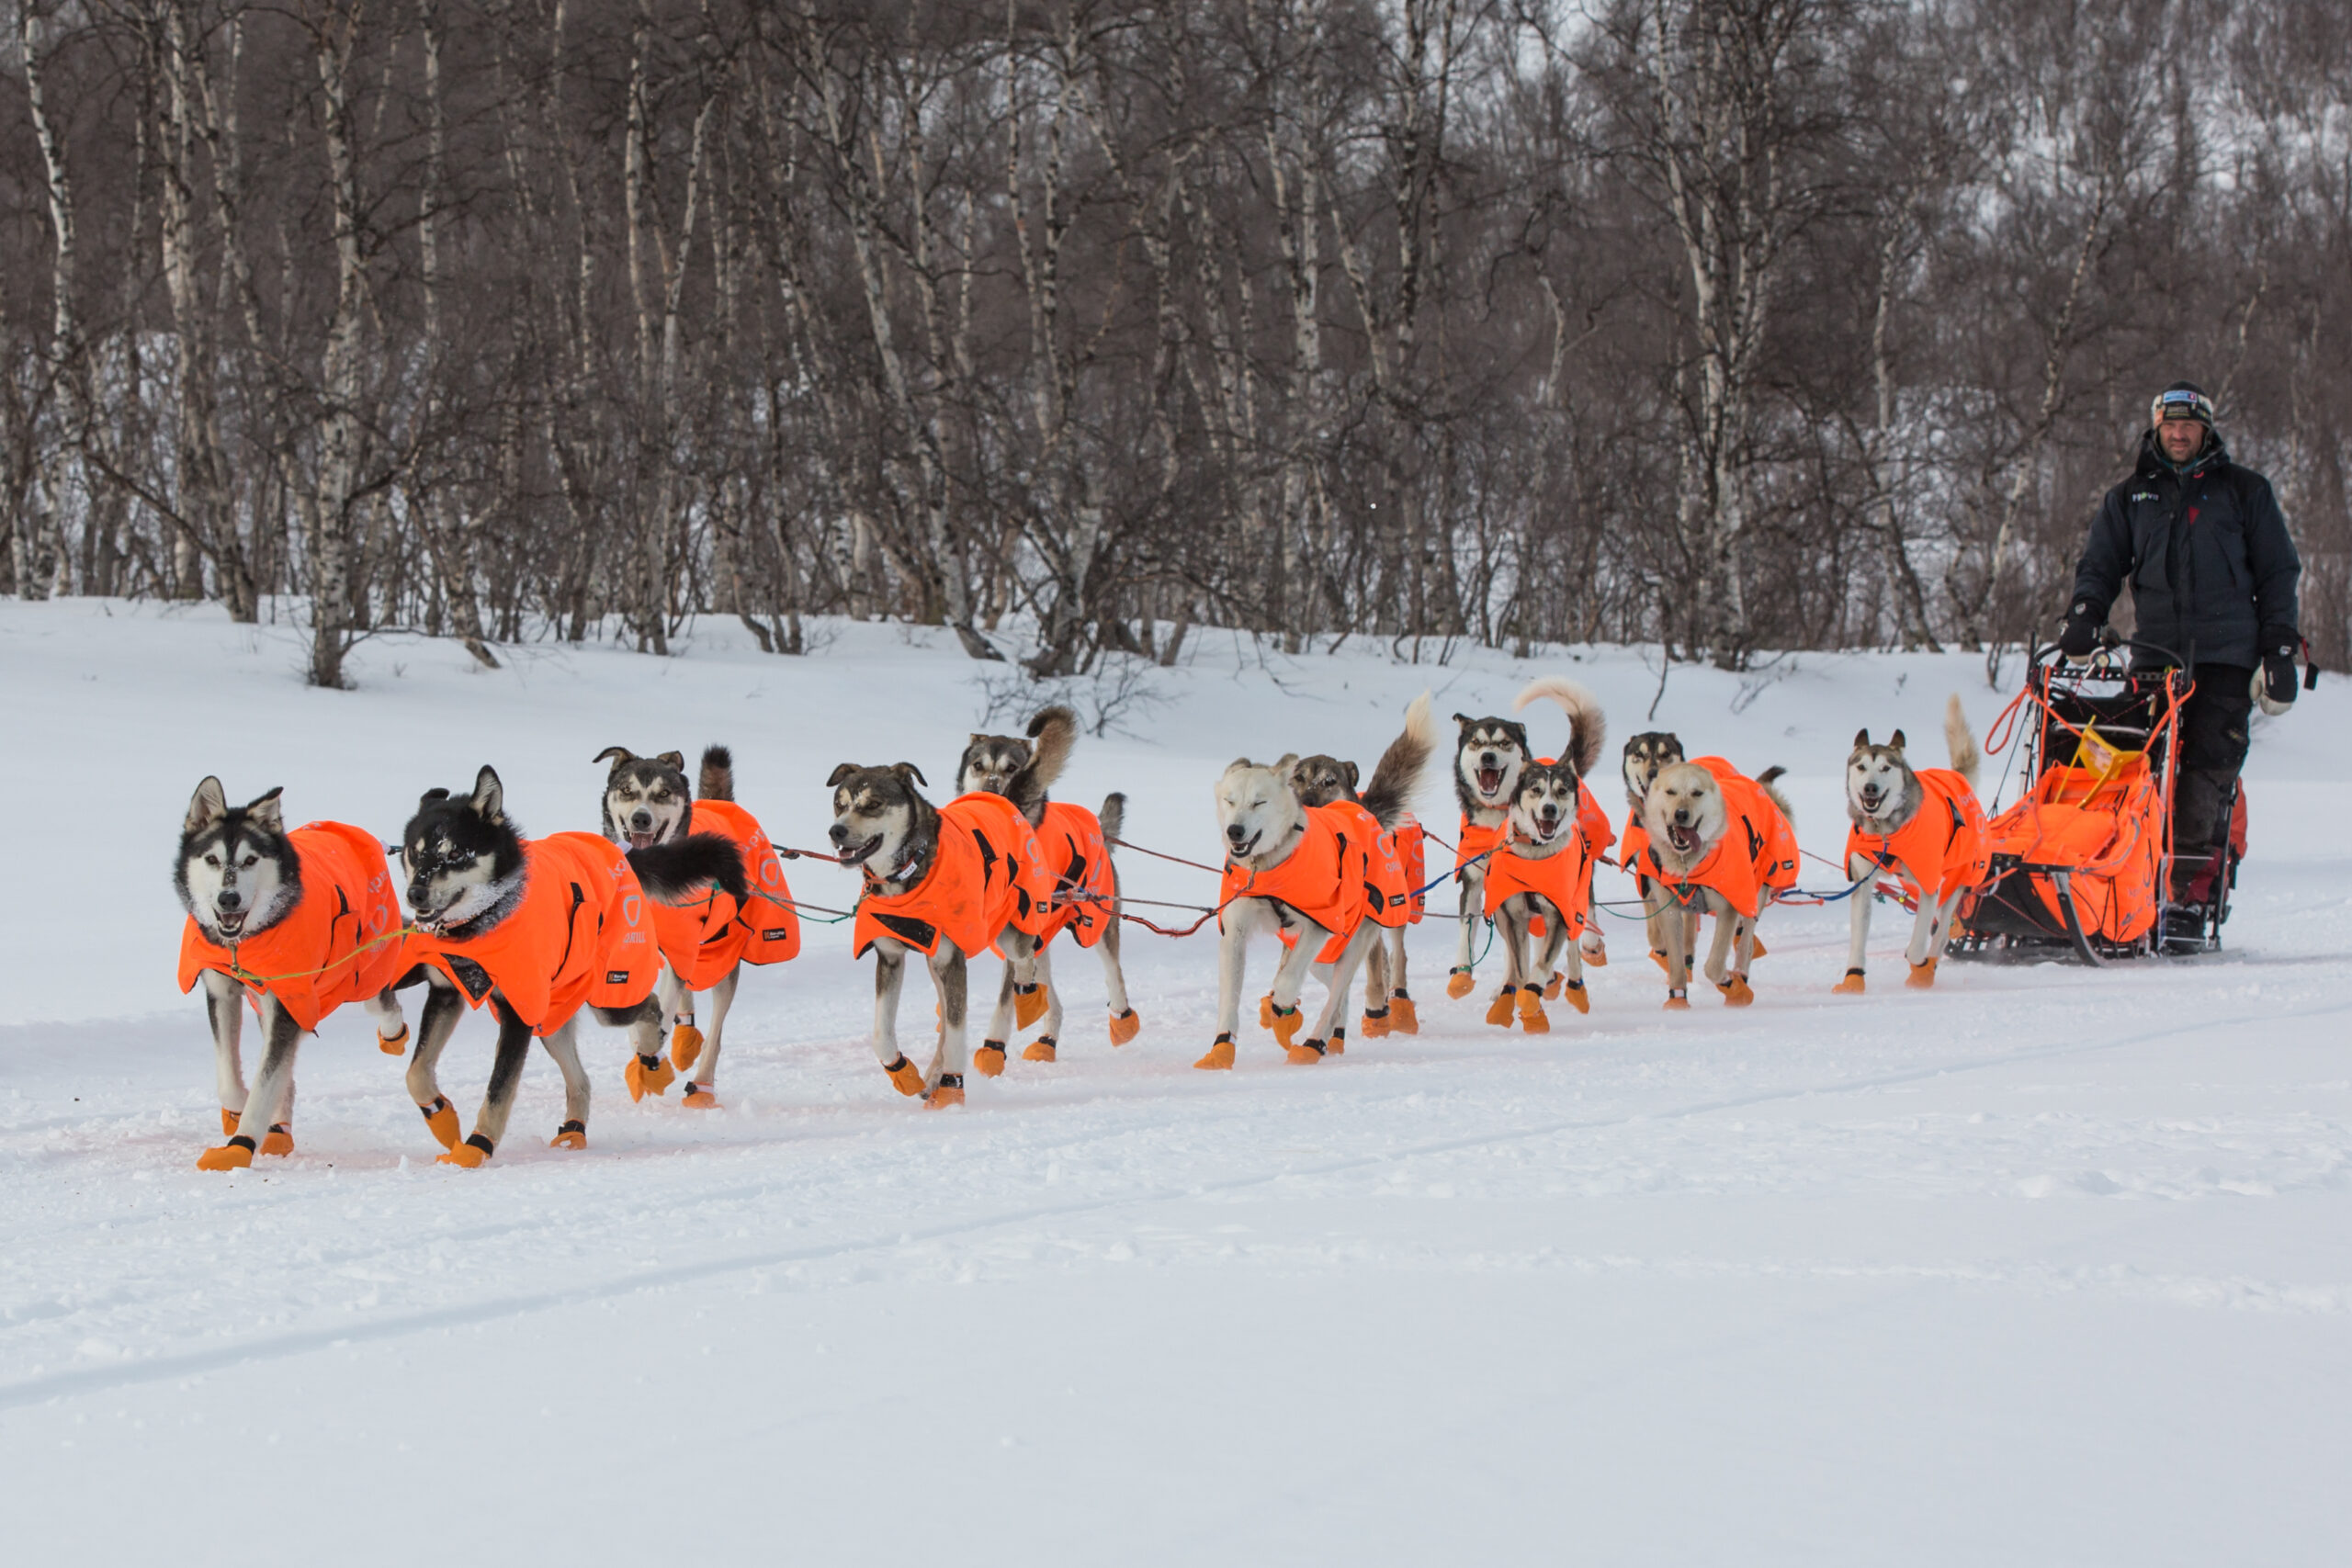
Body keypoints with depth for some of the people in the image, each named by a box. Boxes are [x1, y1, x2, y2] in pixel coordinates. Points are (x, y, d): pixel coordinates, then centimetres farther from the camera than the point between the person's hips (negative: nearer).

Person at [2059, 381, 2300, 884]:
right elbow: (2101, 564, 20)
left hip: (2225, 656, -2)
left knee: (2210, 761, -11)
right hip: (2154, 650, 2)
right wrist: (2084, 615, 0)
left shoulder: (2244, 491, 11)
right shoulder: (2131, 495, 18)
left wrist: (2280, 648, 4)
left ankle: (2193, 857, -9)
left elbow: (2277, 573, 12)